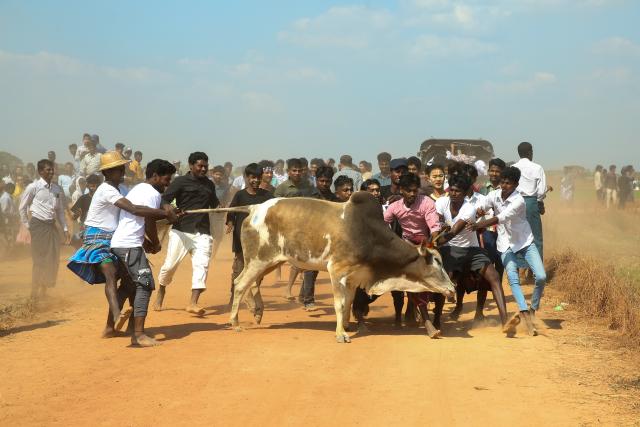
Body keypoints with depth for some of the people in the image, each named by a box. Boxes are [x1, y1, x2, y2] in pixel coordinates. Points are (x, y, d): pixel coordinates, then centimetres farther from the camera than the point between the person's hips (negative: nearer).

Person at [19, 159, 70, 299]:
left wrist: (65, 229, 10)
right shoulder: (33, 187, -5)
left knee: (53, 261, 5)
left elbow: (60, 210, 16)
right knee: (40, 260, -5)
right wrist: (27, 226, -1)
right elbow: (23, 208, 1)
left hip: (52, 225, 6)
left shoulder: (57, 189, 10)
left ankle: (44, 291, 19)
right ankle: (34, 293, 6)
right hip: (38, 225, -6)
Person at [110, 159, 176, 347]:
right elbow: (149, 224, -12)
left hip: (118, 244, 10)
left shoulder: (137, 189, 22)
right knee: (145, 284, -12)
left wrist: (146, 242, 14)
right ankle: (138, 335, -19)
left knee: (129, 285, 21)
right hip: (130, 246, -10)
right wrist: (156, 244, 5)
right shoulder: (153, 194, -9)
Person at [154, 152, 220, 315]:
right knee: (170, 264, 1)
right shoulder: (180, 182, 1)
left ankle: (193, 303, -15)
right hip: (181, 230, -3)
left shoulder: (209, 184, 16)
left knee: (202, 265, -12)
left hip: (203, 232, 3)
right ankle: (161, 292, 28)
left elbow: (214, 204, 28)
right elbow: (163, 201, -5)